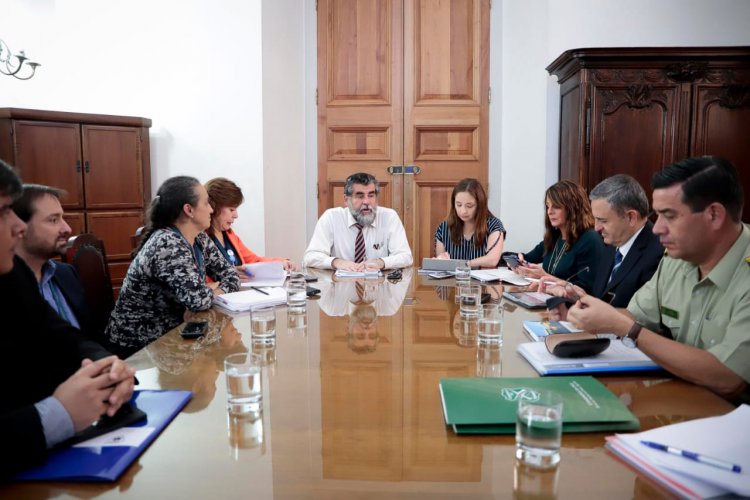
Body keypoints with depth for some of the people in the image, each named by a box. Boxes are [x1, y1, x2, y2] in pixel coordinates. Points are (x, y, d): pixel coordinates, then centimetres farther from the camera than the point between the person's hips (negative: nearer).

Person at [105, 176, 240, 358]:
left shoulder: (199, 239, 2)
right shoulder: (166, 244, -23)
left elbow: (229, 274, 8)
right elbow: (197, 299, -31)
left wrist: (211, 293, -12)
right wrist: (213, 290, -10)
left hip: (169, 333, 7)